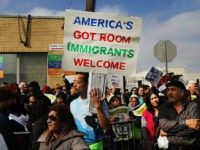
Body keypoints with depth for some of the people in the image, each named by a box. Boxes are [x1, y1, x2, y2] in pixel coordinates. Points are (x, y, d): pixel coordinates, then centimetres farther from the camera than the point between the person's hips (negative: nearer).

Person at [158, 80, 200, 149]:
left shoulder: (192, 106, -2)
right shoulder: (163, 108, 4)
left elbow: (192, 129, -14)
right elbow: (163, 125, -12)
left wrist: (168, 133, -12)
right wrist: (186, 123, -17)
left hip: (191, 146, 0)